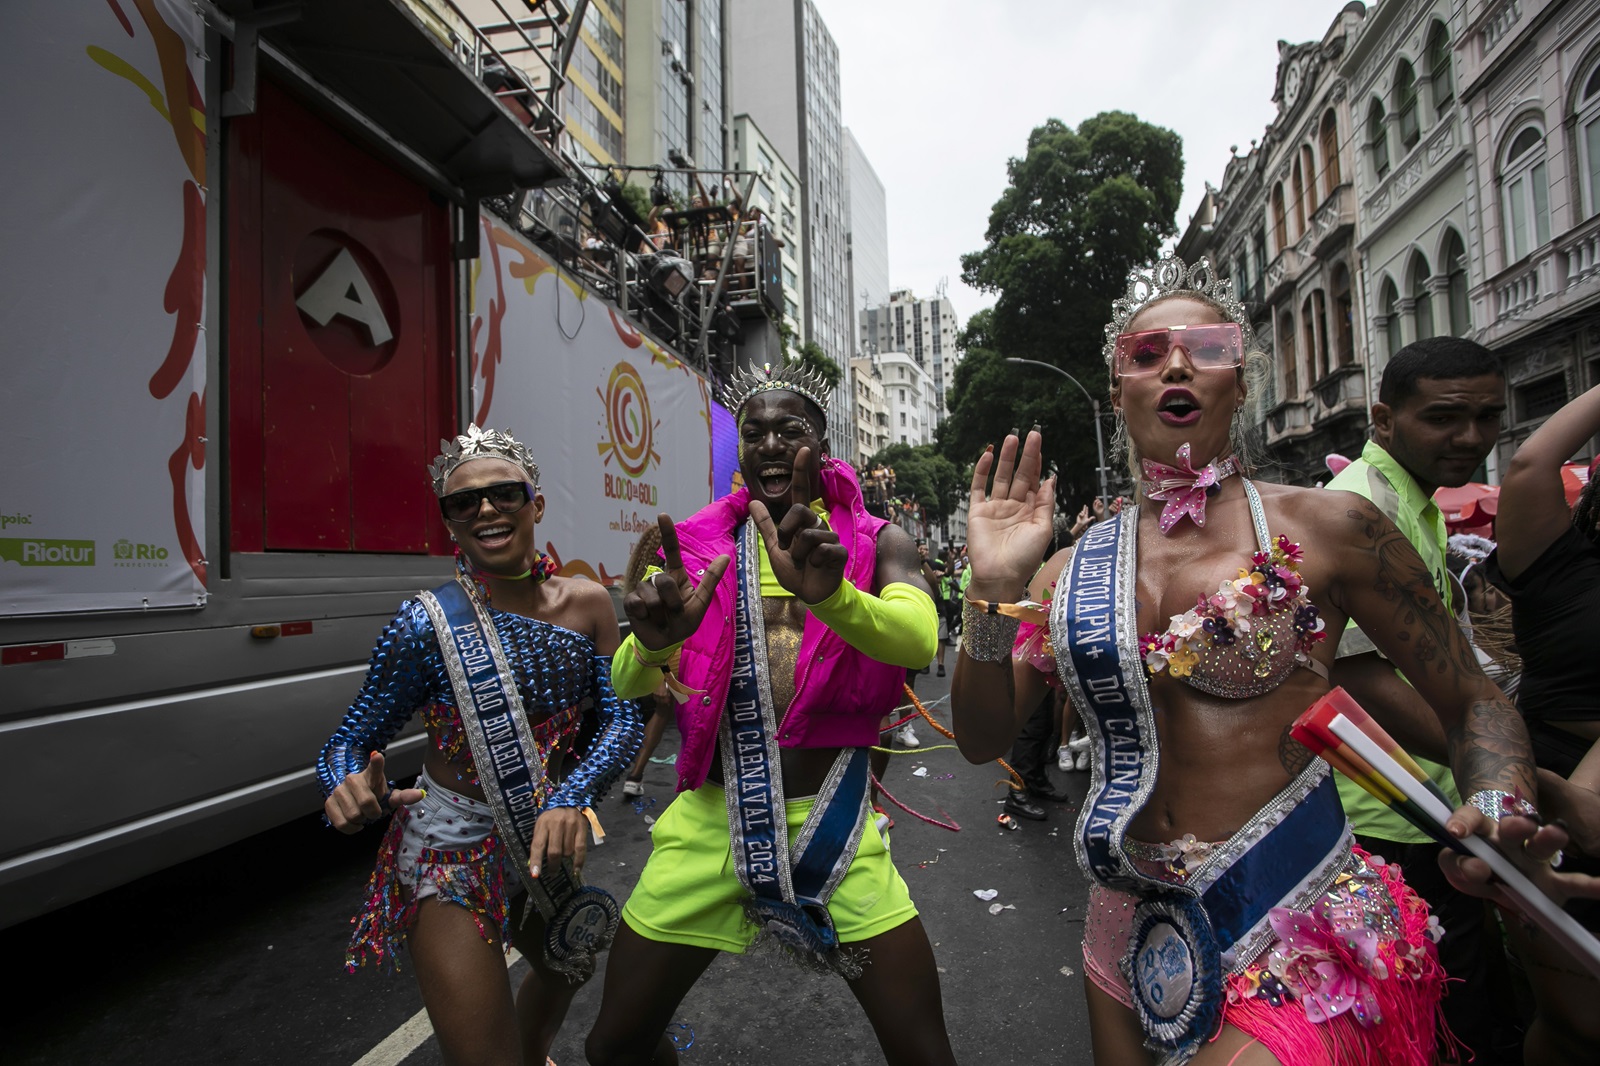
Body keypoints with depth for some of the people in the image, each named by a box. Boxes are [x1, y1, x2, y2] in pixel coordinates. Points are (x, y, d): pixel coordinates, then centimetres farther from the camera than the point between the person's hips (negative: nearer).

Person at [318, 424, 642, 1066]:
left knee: (567, 968, 32)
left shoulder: (586, 604, -8)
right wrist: (351, 789, -33)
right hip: (453, 854, -5)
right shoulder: (429, 623, -18)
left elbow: (621, 719, -10)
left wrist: (571, 799, -27)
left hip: (547, 839, 5)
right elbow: (350, 742, -10)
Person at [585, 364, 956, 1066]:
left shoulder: (876, 542, 0)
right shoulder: (696, 543, 3)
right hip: (710, 821, 2)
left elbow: (919, 639, -20)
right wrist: (654, 640, -30)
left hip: (834, 823, -1)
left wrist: (830, 594, -41)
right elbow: (628, 683, -5)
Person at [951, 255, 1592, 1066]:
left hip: (1300, 938, -3)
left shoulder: (1325, 529, -7)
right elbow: (983, 740, -3)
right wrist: (994, 593, -16)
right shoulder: (1076, 570, -1)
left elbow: (1473, 703, 0)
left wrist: (1495, 814, -20)